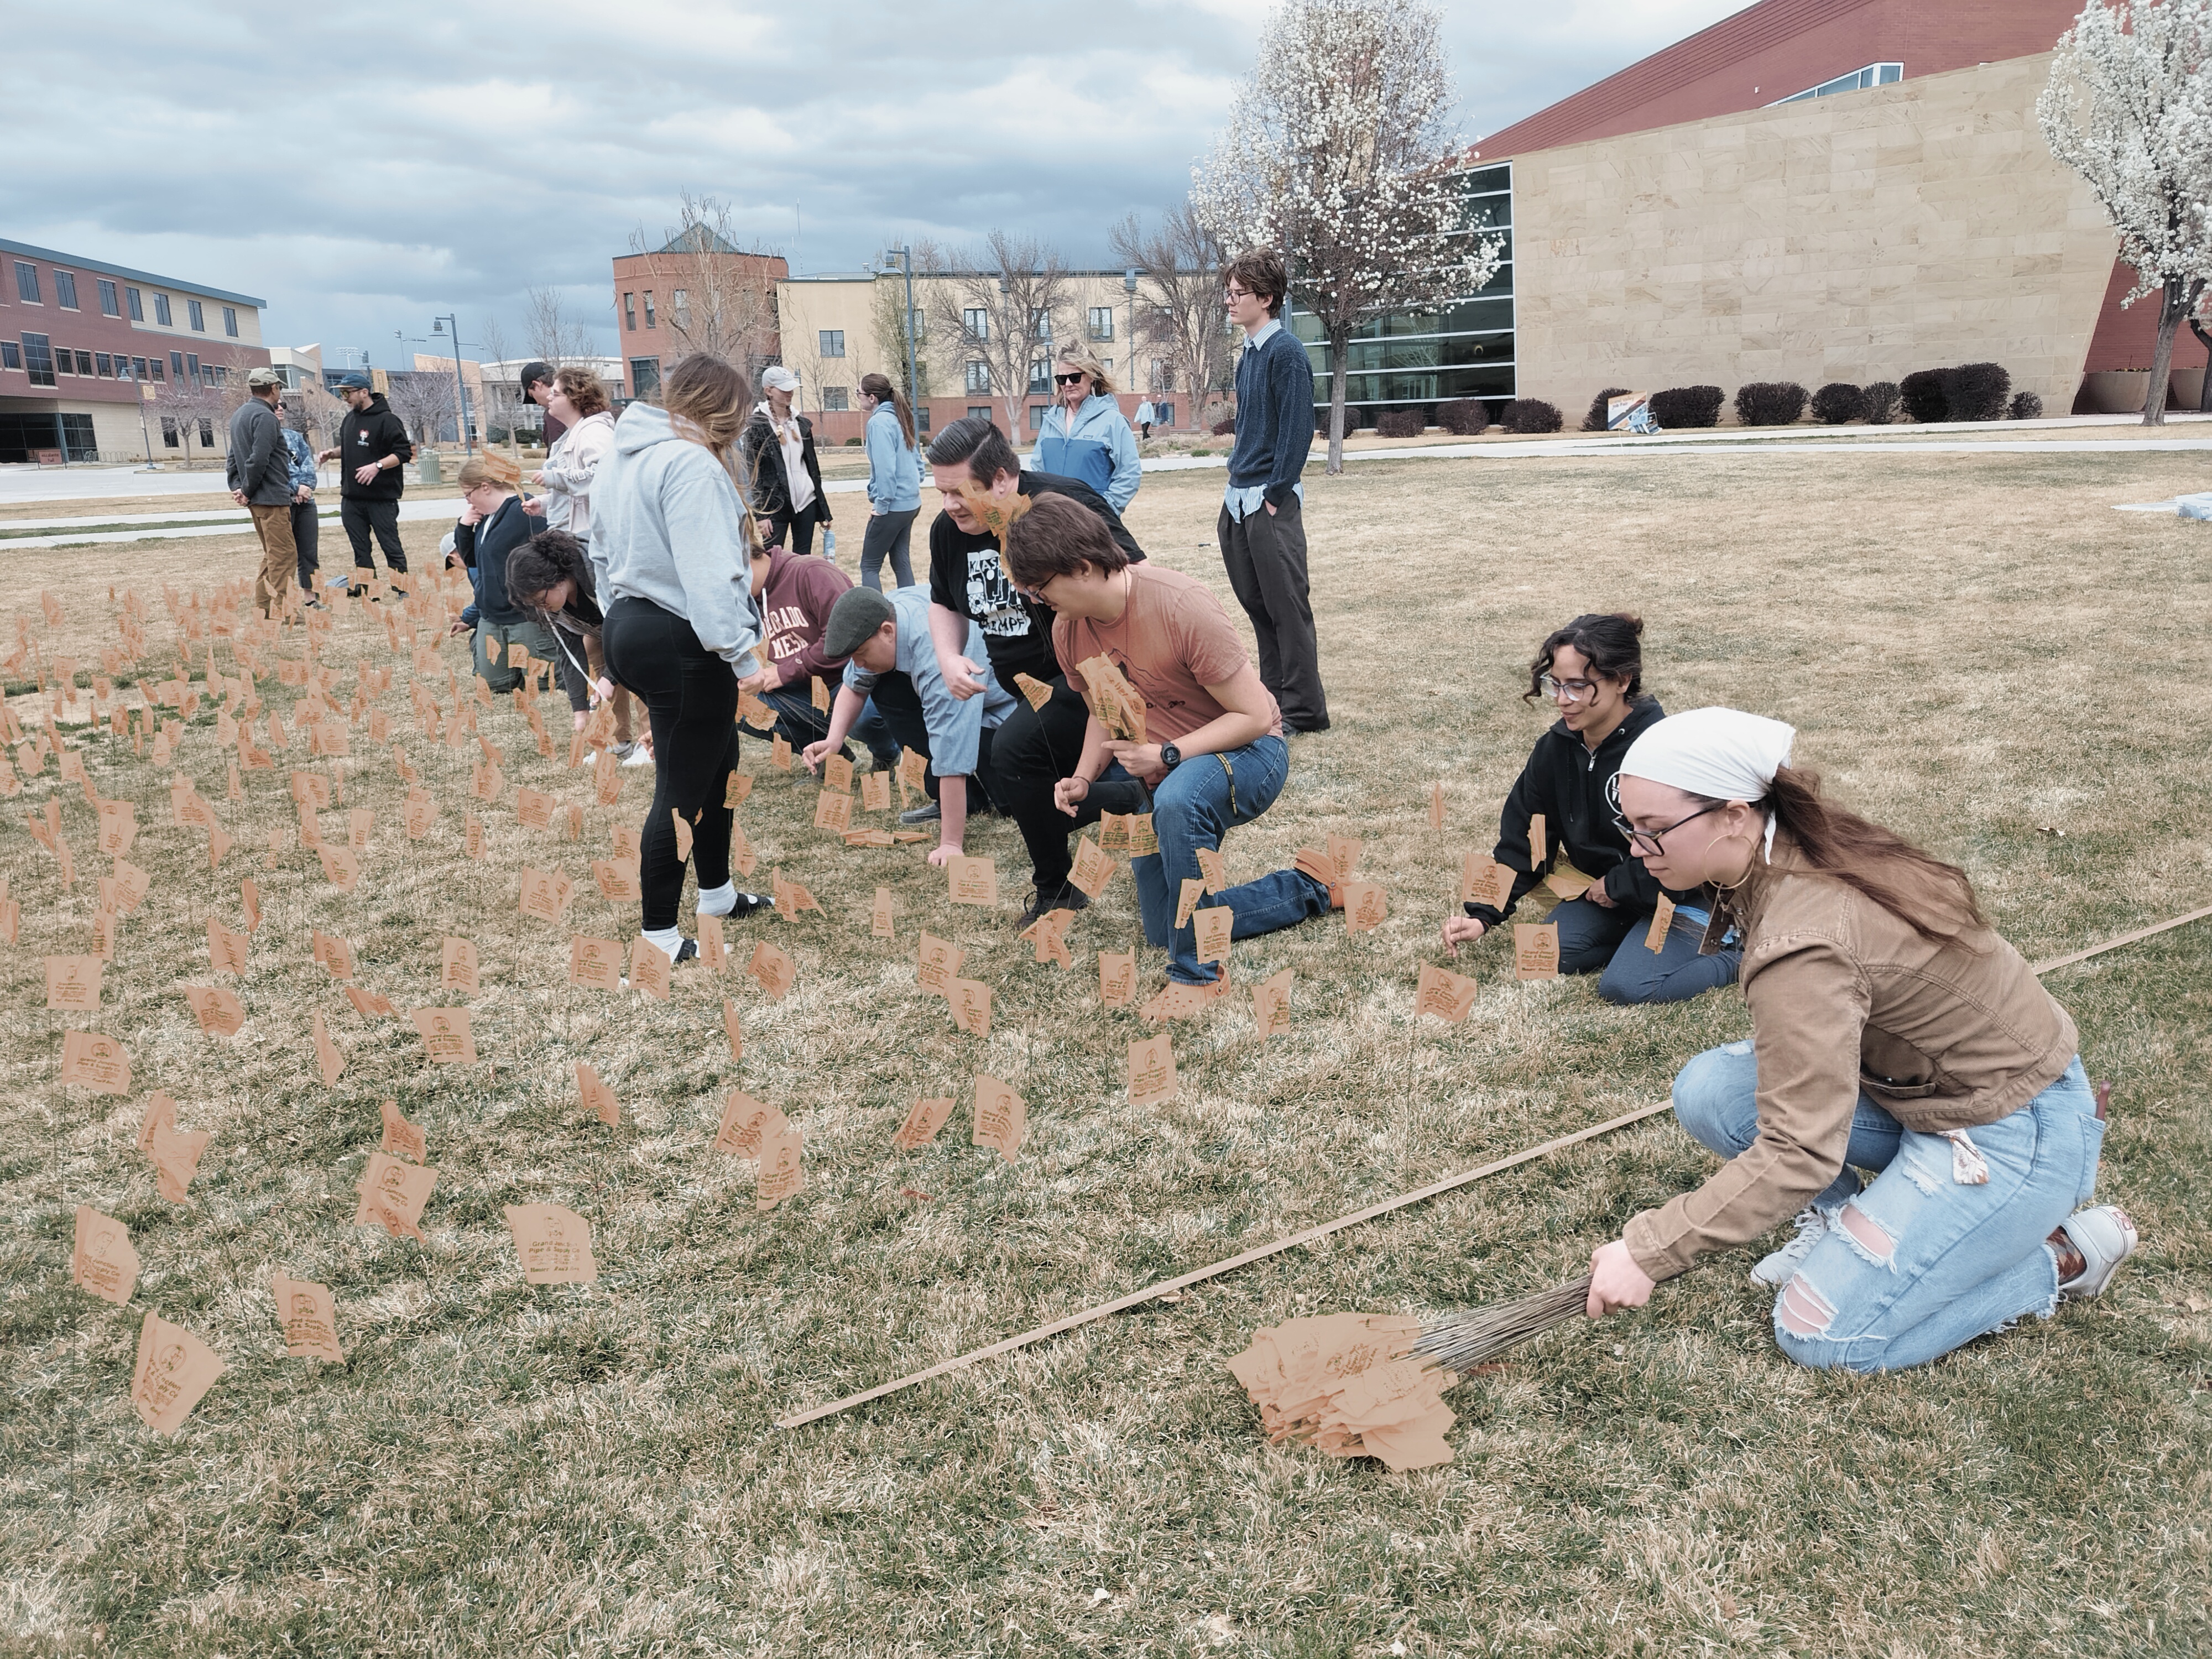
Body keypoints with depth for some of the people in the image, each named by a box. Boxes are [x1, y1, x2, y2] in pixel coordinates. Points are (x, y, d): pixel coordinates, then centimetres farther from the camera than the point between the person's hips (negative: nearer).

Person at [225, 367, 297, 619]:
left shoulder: (239, 414, 17)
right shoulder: (265, 417, -15)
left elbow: (233, 457, 17)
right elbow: (258, 460, -22)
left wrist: (237, 486, 8)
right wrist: (248, 491, -12)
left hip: (256, 499, 10)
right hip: (272, 497, -10)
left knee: (272, 553, 17)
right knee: (284, 553, -6)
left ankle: (263, 606, 19)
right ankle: (280, 610, -7)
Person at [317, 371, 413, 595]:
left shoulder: (386, 420, -9)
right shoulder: (349, 420, 14)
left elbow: (403, 453, -14)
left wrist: (377, 466, -24)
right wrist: (333, 453, 8)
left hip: (381, 499, -7)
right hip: (351, 498, 7)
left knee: (391, 547, -3)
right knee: (360, 549, 9)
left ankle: (401, 591, 1)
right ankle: (364, 590, 14)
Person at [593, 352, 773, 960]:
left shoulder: (621, 455, 13)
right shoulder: (691, 463, -18)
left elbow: (603, 548, 20)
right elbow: (709, 577, -26)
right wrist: (745, 653, -26)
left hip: (627, 629, 10)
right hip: (681, 643, -10)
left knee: (718, 759, 22)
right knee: (682, 787, 0)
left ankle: (716, 891, 36)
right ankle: (658, 934, 10)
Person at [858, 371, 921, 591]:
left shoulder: (879, 422, -14)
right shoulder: (898, 418, 12)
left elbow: (885, 467, -21)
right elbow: (915, 460, 18)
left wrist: (881, 504, -17)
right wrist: (914, 484, 17)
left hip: (893, 505, -9)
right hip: (910, 502, 9)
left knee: (869, 565, -1)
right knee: (901, 561, 13)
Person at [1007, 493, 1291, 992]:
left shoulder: (1181, 608, -30)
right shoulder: (1069, 629, -8)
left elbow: (1254, 716, -24)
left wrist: (1166, 755, -31)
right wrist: (1085, 777, -10)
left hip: (1246, 750, -8)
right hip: (1154, 770, 8)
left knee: (1177, 801, -43)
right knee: (1165, 931, 14)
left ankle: (1199, 972, -27)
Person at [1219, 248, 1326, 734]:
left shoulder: (1286, 352, -10)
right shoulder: (1249, 355, 16)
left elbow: (1297, 430, -16)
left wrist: (1274, 499, -17)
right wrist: (1232, 497, 16)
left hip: (1271, 502, -9)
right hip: (1240, 501, 9)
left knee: (1287, 608, -4)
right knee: (1257, 606, 13)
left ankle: (1305, 711, 3)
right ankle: (1273, 698, 22)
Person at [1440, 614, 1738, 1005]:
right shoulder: (1555, 748, -7)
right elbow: (1521, 837, -2)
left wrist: (1615, 886, -14)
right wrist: (1483, 914, -10)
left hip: (1685, 895, -7)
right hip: (1606, 894, 7)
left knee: (1625, 985, -23)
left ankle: (1734, 950, 1)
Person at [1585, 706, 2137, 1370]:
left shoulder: (1804, 942, -33)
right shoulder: (1803, 855, -7)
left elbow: (1798, 1154, -32)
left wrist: (1647, 1253, -29)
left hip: (2011, 1133, -8)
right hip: (1923, 1086, 8)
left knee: (1822, 1337, -7)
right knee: (1707, 1092, -7)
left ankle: (2063, 1255, 6)